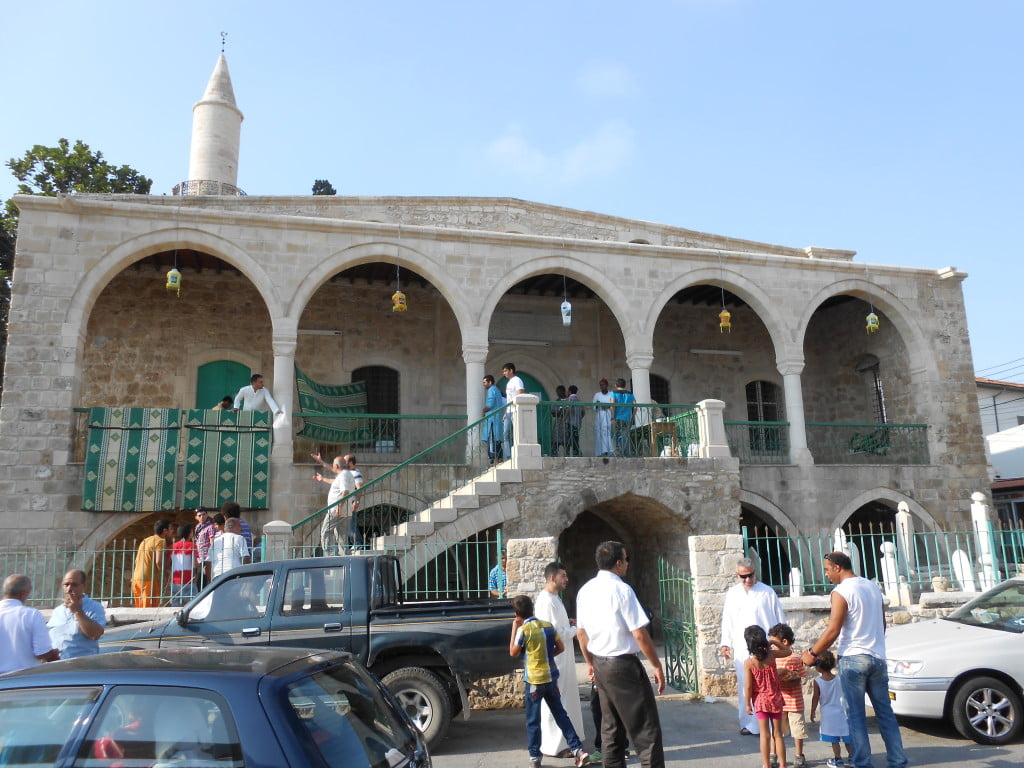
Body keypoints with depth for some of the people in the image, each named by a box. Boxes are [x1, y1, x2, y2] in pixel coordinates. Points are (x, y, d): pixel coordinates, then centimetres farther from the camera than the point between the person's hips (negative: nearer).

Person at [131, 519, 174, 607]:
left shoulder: (146, 540, 21)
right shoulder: (161, 541, -6)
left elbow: (136, 560, 23)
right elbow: (159, 561, -18)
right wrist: (164, 575, -6)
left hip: (136, 578, 9)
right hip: (150, 580, -8)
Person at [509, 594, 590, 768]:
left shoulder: (523, 630, -14)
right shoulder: (548, 626, 2)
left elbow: (513, 653, -3)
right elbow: (560, 648, 7)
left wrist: (514, 629, 0)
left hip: (534, 679, -5)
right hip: (551, 677, 5)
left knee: (533, 720, 7)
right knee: (561, 715, 12)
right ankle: (578, 749, 8)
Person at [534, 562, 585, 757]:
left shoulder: (553, 598, 11)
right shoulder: (546, 601, -21)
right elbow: (553, 633, -24)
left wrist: (567, 623, 4)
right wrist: (575, 629, -11)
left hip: (562, 658, 10)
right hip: (553, 659, -10)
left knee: (565, 700, 18)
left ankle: (563, 741, 29)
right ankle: (552, 746, 9)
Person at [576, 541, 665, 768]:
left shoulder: (585, 590, 5)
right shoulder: (622, 589, -17)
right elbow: (639, 634, -18)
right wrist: (657, 666, -9)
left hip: (600, 664, 8)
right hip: (623, 664, -8)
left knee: (611, 727, 17)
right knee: (647, 730, 0)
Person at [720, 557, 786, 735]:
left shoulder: (767, 592, -1)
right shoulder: (732, 593, 8)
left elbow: (781, 620, 4)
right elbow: (727, 620, 13)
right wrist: (726, 643, 8)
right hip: (742, 650, 3)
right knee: (745, 687, 6)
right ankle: (749, 724, 16)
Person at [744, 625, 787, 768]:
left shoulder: (749, 662, -16)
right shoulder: (771, 655, -9)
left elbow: (748, 686, -13)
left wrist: (747, 704, -3)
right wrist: (772, 644, 11)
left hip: (760, 701, -2)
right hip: (775, 699, 2)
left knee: (765, 735, 7)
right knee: (778, 734, 12)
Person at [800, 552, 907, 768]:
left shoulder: (841, 592, -13)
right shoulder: (874, 587, 9)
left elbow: (833, 631, -17)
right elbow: (882, 624, 17)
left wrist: (812, 653, -8)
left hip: (852, 659, -7)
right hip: (878, 658, 7)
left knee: (856, 716, 2)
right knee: (885, 712, 13)